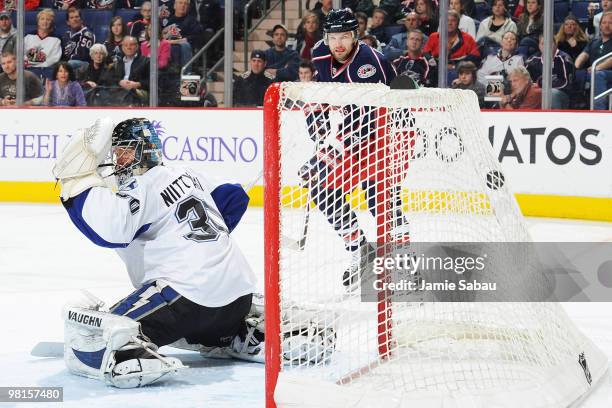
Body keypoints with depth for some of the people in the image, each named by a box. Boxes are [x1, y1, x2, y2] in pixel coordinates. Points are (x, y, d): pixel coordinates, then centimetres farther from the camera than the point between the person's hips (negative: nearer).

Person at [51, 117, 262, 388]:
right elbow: (234, 198, 31)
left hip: (188, 293, -9)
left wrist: (79, 179, -18)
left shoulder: (141, 187, -5)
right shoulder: (186, 175, 20)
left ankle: (131, 357, -43)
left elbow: (110, 230, -24)